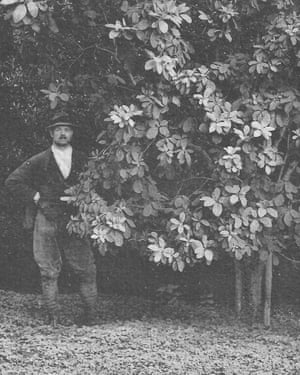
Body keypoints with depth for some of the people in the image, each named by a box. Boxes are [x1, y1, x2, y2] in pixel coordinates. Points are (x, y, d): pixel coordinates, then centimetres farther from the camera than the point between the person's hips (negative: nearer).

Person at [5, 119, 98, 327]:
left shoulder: (82, 161, 8)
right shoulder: (39, 162, 4)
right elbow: (13, 181, 6)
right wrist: (35, 198, 0)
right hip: (47, 220, -1)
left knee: (86, 268, -2)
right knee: (49, 271, 0)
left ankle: (91, 314, 6)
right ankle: (53, 316, 6)